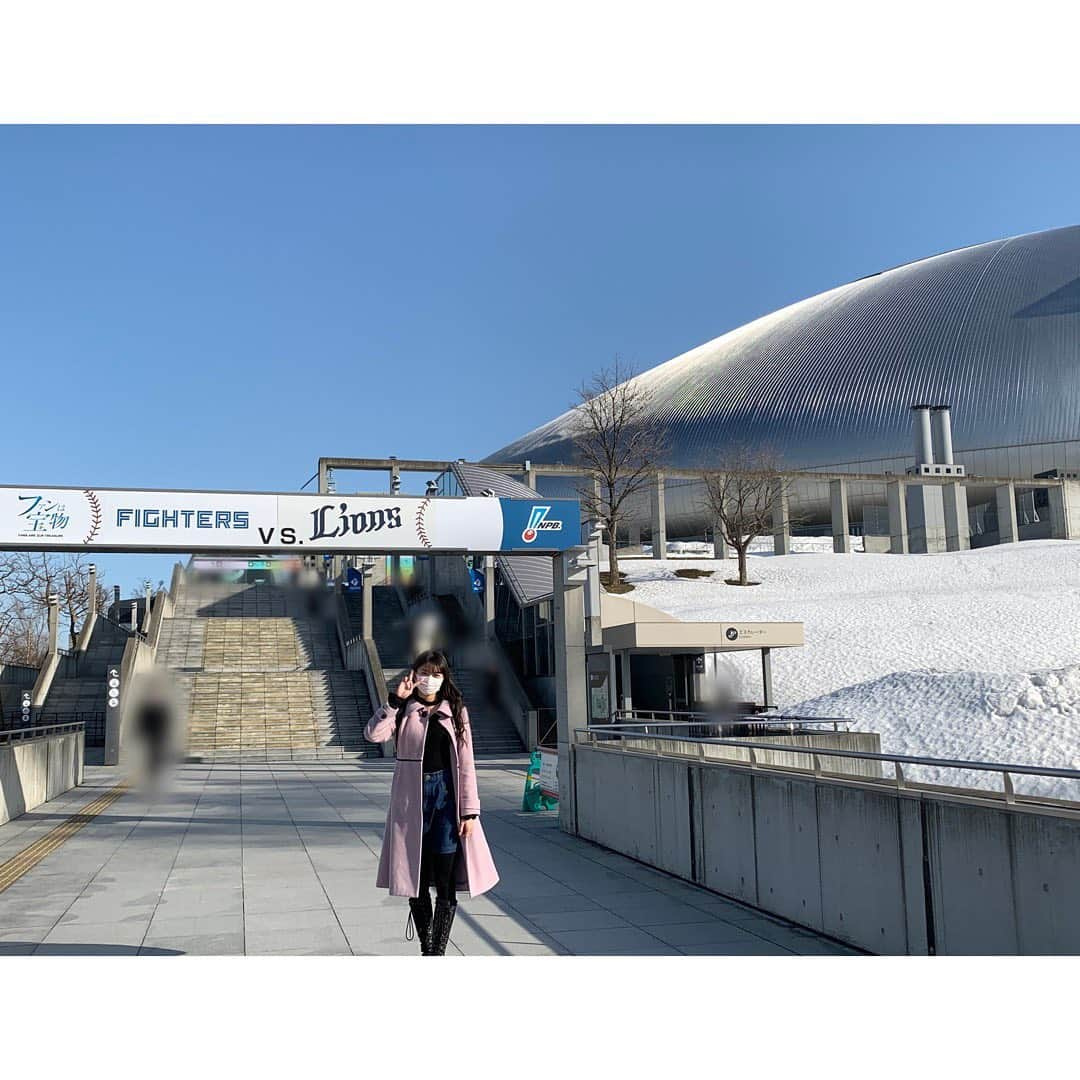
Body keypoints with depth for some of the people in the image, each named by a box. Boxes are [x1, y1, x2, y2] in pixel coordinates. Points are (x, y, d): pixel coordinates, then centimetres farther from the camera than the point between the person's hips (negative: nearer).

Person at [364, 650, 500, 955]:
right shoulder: (403, 711, 4)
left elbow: (465, 764, 2)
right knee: (416, 880, 8)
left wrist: (469, 811, -3)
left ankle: (438, 950, 9)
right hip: (412, 798, 0)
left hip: (446, 795, 0)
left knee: (446, 883, 0)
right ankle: (426, 948, 23)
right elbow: (373, 734, -15)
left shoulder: (455, 712, 5)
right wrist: (395, 700, -15)